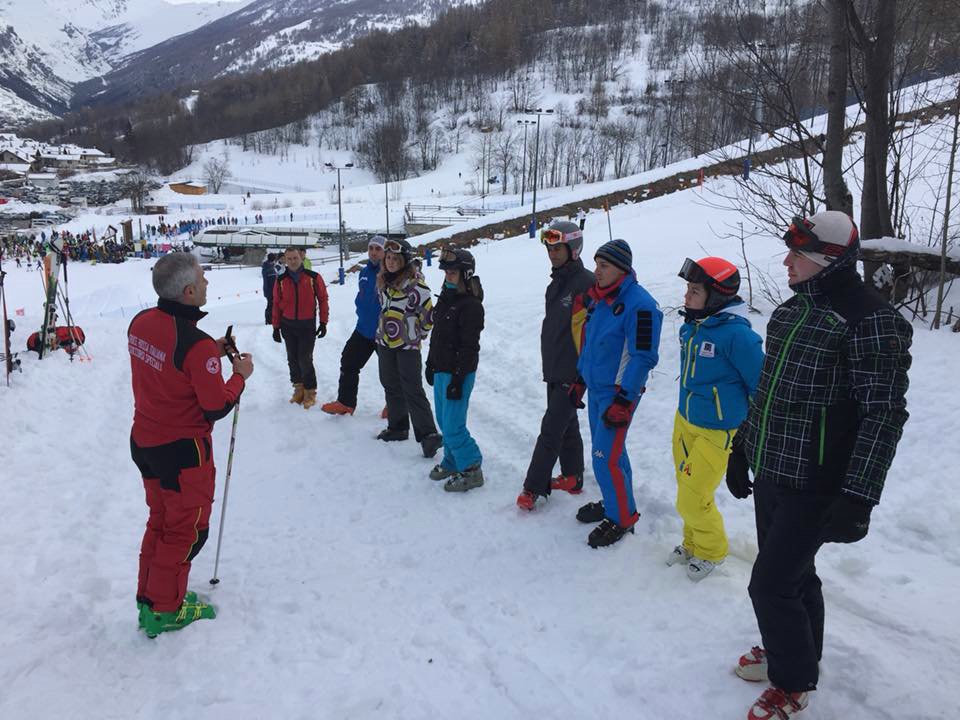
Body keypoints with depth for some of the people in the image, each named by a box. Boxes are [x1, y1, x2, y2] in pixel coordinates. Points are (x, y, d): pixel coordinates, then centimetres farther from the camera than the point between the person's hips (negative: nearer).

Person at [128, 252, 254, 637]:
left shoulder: (140, 322, -4)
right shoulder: (196, 344, -28)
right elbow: (217, 407, -21)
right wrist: (240, 375, -5)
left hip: (143, 443, 8)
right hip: (182, 450, -8)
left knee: (160, 519, 24)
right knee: (186, 529, 11)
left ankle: (149, 597, 38)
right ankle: (165, 610, 24)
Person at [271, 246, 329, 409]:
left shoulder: (314, 278, -6)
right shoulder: (281, 280, -1)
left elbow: (323, 299, 0)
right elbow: (277, 304, 5)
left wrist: (323, 322, -2)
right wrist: (276, 327, 5)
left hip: (308, 324, -3)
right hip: (288, 325, 3)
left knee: (305, 359, -7)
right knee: (293, 359, 10)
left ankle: (310, 392, 7)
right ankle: (298, 388, 26)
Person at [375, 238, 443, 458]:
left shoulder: (415, 284, -18)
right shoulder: (383, 281, 6)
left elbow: (429, 314, -15)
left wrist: (418, 334, -2)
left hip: (407, 345, -8)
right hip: (385, 342, 8)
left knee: (412, 390, -10)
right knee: (391, 386, 16)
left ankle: (428, 434, -6)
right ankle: (397, 427, 29)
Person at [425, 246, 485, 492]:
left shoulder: (471, 305, -17)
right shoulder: (445, 299, 12)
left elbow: (469, 347, -20)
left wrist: (457, 379, -21)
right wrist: (431, 364, 21)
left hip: (458, 373, -9)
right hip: (441, 370, 9)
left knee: (453, 426, -7)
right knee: (444, 421, 16)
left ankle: (471, 470, 7)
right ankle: (452, 462, 32)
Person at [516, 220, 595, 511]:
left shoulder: (587, 284, -16)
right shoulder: (556, 284, 12)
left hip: (573, 373, -9)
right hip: (554, 369, 9)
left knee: (551, 429, -5)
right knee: (567, 425, 17)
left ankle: (533, 487, 2)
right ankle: (572, 478, 29)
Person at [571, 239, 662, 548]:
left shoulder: (639, 305, -20)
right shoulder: (598, 297, 7)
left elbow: (643, 357, -21)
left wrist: (623, 401, -22)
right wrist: (580, 379, 19)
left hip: (618, 393, -8)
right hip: (596, 388, 8)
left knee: (606, 458, -6)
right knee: (607, 451, 18)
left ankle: (622, 518, 11)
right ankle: (613, 502, 35)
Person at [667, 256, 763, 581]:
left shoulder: (736, 334, -25)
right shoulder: (690, 326, -1)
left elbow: (761, 385, -17)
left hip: (716, 432, -7)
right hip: (684, 421, 7)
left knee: (692, 501, 0)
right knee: (686, 490, 19)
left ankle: (711, 550, 27)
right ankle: (692, 542, 43)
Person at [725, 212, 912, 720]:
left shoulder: (870, 319, -17)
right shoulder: (792, 310, 9)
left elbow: (884, 414, -18)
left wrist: (858, 497, -20)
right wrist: (742, 448, 20)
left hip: (815, 487, -7)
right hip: (771, 473, 8)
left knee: (770, 584, -2)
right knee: (794, 574, 21)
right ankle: (790, 650, 42)